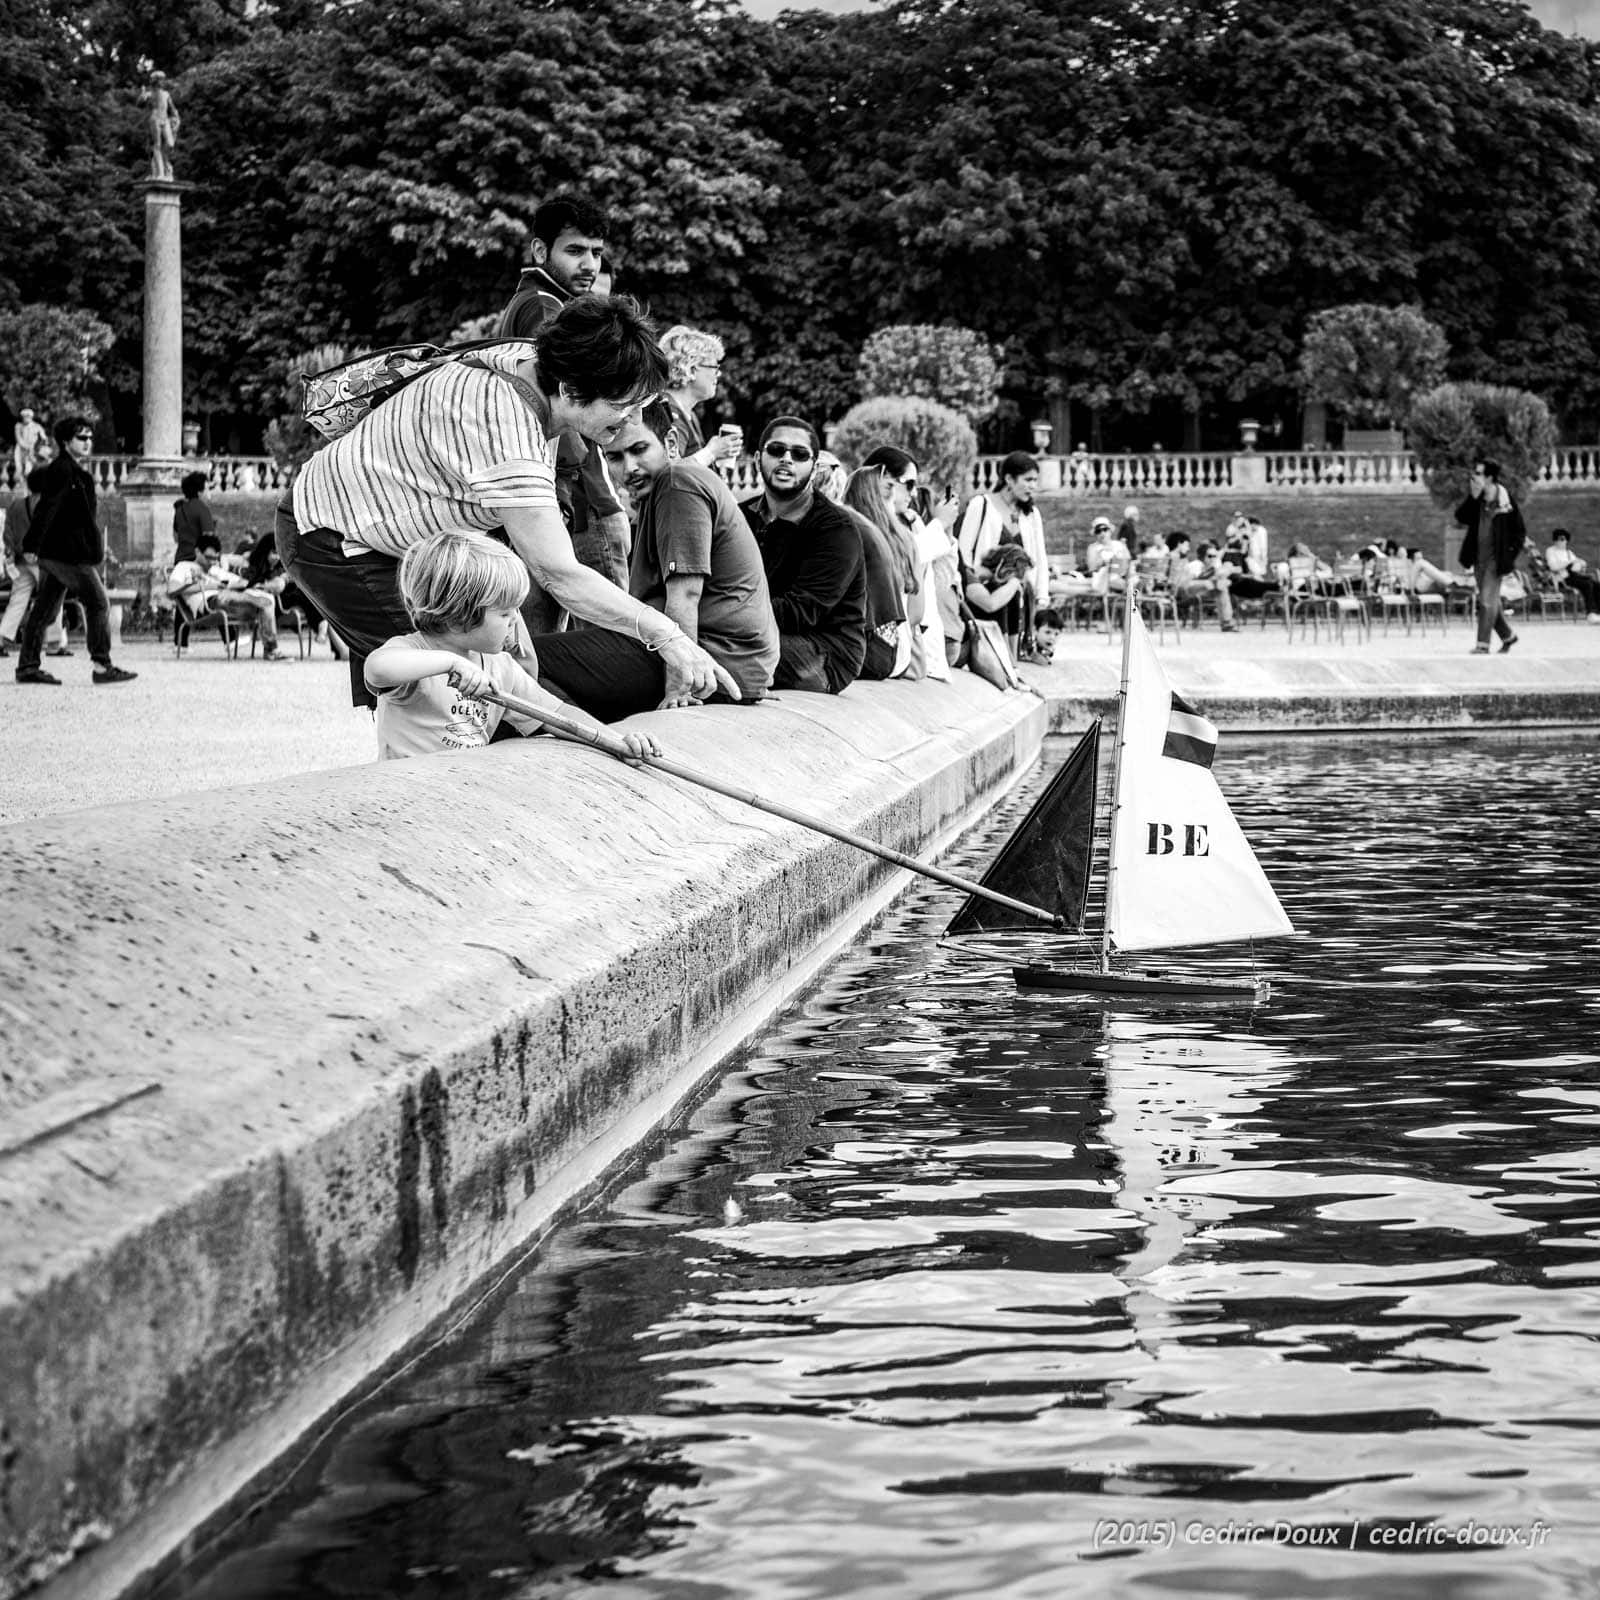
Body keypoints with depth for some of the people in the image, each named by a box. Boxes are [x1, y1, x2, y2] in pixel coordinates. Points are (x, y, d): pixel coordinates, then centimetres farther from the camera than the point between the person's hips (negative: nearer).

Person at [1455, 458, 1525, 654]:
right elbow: (1461, 518, -7)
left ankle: (1483, 645, -8)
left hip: (1495, 557, -6)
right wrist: (1472, 498, -17)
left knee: (1487, 599, -10)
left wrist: (1510, 554, -9)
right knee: (1490, 600, 15)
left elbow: (1520, 531, -4)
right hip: (1478, 556, 6)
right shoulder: (1476, 499, 3)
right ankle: (1507, 635, 32)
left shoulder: (1505, 500, -11)